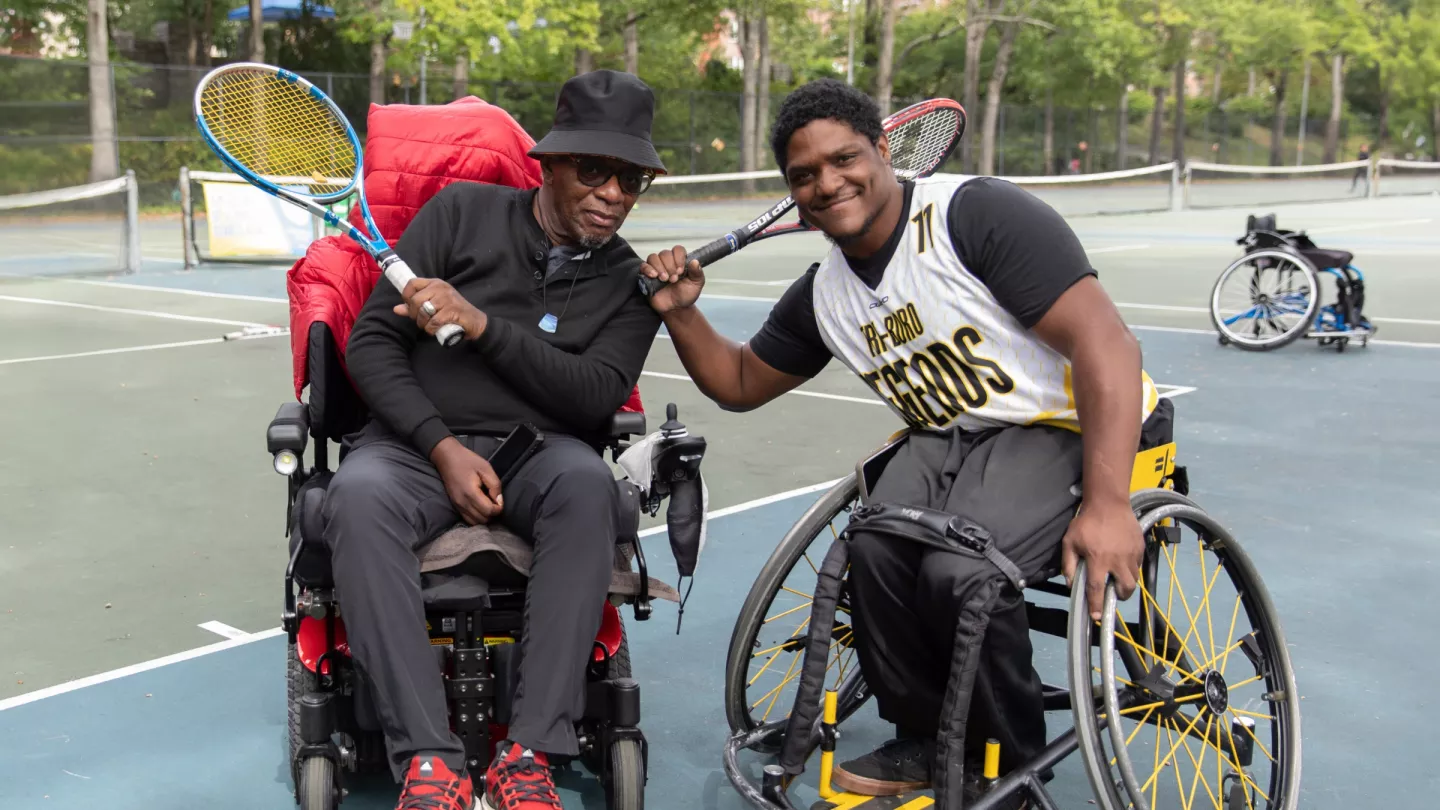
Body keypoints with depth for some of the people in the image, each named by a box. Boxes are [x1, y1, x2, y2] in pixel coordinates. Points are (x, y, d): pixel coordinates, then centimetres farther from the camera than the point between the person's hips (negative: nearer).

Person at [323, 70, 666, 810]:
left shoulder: (629, 283, 10)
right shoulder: (463, 211, 5)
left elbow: (597, 396, -6)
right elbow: (371, 342, 1)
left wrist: (482, 325, -16)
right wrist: (443, 448, -13)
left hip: (537, 452, 1)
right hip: (416, 441, 0)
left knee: (587, 481, -35)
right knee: (358, 497, -35)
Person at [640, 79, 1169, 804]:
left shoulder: (980, 213, -16)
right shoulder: (822, 294, 7)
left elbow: (1105, 344, -22)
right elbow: (740, 384, 20)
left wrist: (1107, 504, -30)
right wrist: (681, 314, 1)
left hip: (1075, 428, -6)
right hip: (951, 442, 6)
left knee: (958, 572, -30)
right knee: (875, 549, -23)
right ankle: (923, 739, 4)